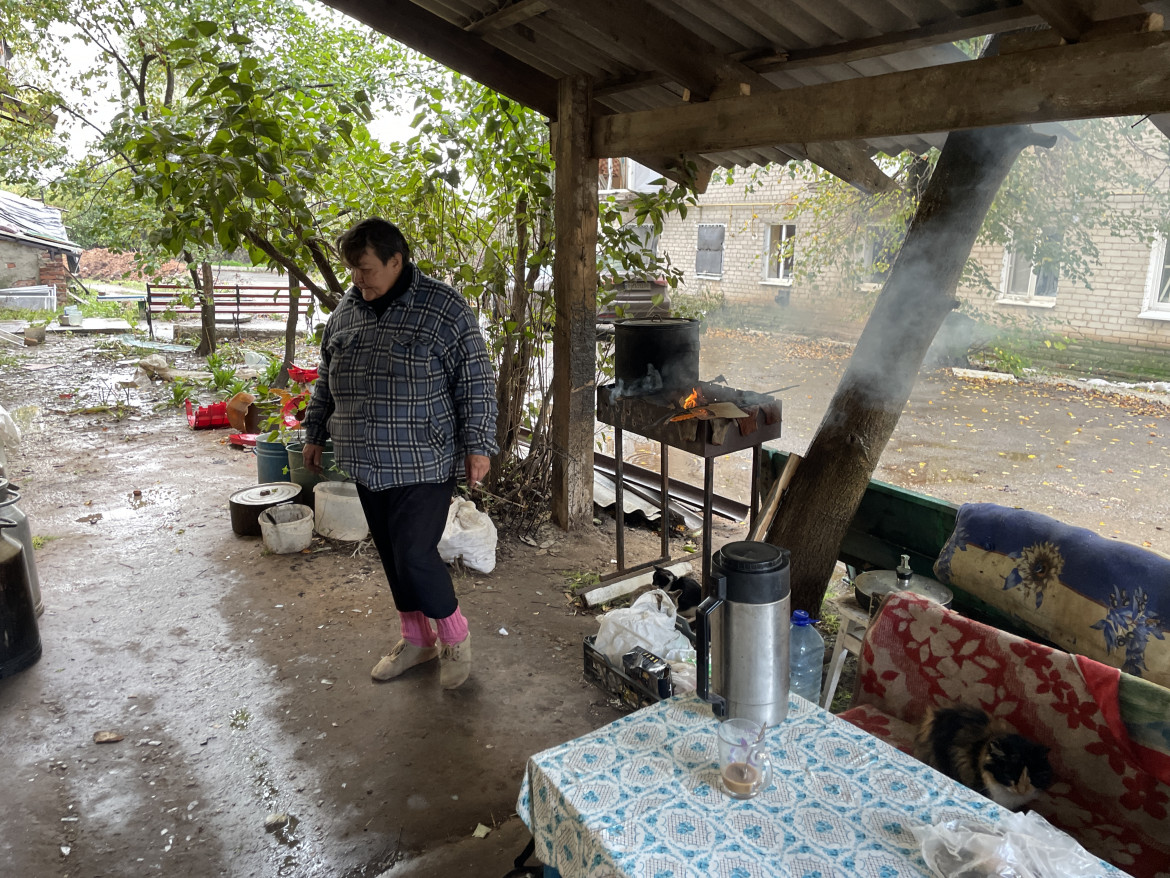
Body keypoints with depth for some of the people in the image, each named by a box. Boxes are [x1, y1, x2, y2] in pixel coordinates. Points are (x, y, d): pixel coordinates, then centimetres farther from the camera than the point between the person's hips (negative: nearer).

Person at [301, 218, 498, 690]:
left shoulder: (443, 308, -10)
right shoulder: (346, 309, 8)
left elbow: (476, 381, -9)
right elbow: (327, 379, 20)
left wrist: (478, 444, -13)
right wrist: (315, 433, 22)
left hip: (423, 463, -6)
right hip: (368, 463, 6)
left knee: (416, 555, -8)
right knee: (392, 555, 14)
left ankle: (455, 637, 17)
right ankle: (416, 639, 32)